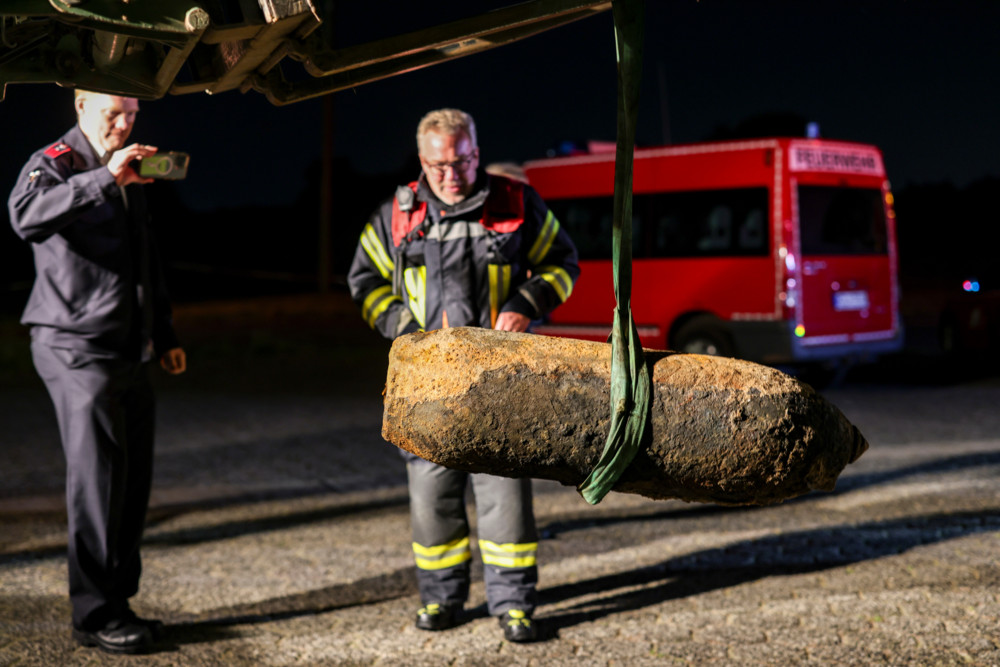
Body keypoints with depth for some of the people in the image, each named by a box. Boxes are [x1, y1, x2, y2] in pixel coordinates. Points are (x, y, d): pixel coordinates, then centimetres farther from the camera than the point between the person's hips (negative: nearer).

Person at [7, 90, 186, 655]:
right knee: (98, 481, -7)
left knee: (133, 480, 7)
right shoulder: (54, 163, -6)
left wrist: (165, 333, 25)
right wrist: (104, 179, -37)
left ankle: (119, 601, 17)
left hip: (131, 353, 8)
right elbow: (27, 216, -30)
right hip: (78, 349, -7)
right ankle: (96, 615, 1)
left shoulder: (129, 172, 19)